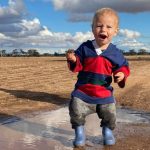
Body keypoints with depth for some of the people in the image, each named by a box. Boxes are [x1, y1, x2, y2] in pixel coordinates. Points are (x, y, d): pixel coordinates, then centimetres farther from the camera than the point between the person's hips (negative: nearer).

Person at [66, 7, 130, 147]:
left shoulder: (115, 53, -4)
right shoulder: (85, 47, -5)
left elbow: (123, 66, 6)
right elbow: (77, 66, -2)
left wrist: (122, 74, -17)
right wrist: (73, 60, -25)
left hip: (104, 92, 1)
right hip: (83, 90, -1)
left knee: (109, 115, 8)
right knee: (76, 112, -6)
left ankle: (108, 131, 39)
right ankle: (79, 132, 20)